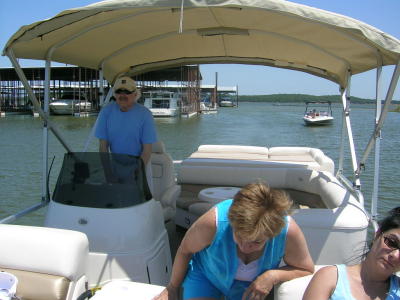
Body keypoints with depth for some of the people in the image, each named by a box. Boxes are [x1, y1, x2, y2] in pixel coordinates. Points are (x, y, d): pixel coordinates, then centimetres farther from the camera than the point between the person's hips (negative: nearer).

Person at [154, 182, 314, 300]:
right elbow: (185, 250, -17)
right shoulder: (214, 222, -39)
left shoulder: (289, 231, -35)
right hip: (207, 274, -1)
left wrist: (273, 275, -35)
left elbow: (307, 270, -15)